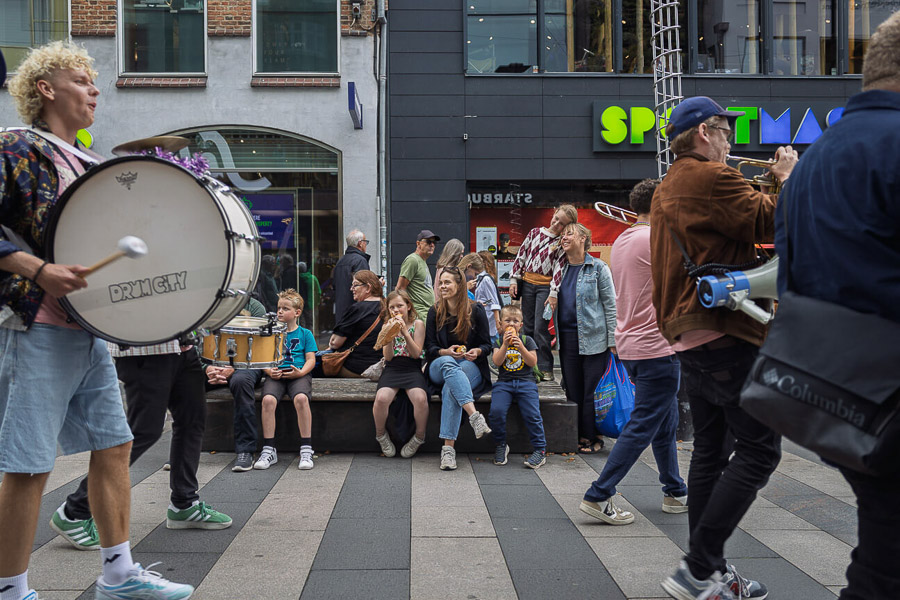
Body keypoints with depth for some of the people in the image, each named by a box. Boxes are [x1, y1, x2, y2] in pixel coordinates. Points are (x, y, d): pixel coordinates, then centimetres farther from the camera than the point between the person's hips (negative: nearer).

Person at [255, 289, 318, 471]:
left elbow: (311, 359, 5)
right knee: (268, 399, -29)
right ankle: (269, 450, -19)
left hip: (298, 374, -2)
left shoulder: (305, 334, 12)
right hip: (275, 375, 2)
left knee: (301, 398, -34)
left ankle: (306, 449, -25)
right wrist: (269, 370, -8)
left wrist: (301, 372, -14)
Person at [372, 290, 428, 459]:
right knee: (381, 398, -30)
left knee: (420, 398, -32)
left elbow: (416, 354, -5)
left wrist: (404, 332, -14)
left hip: (412, 369, -1)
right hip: (392, 369, 1)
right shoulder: (386, 325, 9)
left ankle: (419, 437, -6)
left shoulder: (417, 324, 4)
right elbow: (388, 357, 1)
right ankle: (381, 435, -1)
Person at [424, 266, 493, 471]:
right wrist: (446, 352, -16)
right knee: (448, 363, -38)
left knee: (450, 388, -36)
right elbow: (430, 348, 5)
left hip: (470, 367, -1)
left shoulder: (475, 312, 5)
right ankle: (475, 415, -54)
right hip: (439, 367, 1)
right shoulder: (435, 312, 9)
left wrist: (477, 351, -16)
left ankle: (448, 447, -42)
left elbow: (487, 345, 7)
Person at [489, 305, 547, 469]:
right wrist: (505, 344, -14)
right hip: (504, 382, 1)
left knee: (532, 414, -20)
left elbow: (533, 362, 1)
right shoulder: (499, 342, 13)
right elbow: (497, 362, -3)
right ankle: (501, 446, -2)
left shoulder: (527, 340, 12)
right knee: (496, 411, -23)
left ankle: (540, 450, -6)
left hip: (526, 382, 0)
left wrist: (520, 347, -12)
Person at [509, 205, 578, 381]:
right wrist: (514, 279, 6)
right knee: (528, 327, 8)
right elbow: (521, 254, 12)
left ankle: (545, 369, 0)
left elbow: (560, 267, -11)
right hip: (527, 283, 4)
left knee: (540, 328, -9)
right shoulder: (535, 232, 10)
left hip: (545, 286, -4)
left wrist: (553, 293, -20)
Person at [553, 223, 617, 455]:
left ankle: (593, 438, 12)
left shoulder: (598, 268, -3)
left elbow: (610, 305, -4)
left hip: (593, 338, -5)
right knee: (573, 391, 8)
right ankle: (578, 436, 18)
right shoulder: (562, 269, 12)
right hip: (567, 338, 5)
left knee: (593, 391, 0)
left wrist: (613, 340, -8)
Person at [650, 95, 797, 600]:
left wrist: (772, 186, 22)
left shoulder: (668, 188, 21)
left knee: (711, 450, 13)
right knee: (759, 449, -5)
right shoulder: (710, 178, -11)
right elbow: (774, 223, -16)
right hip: (724, 332, -10)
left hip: (689, 336, 10)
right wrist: (790, 178, 2)